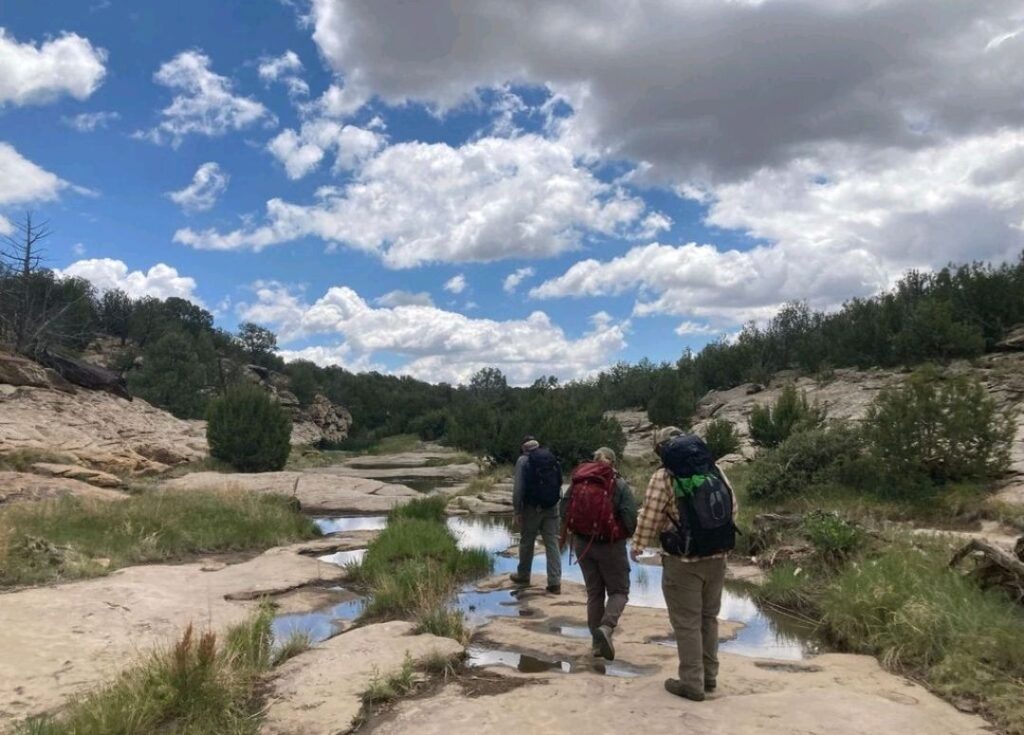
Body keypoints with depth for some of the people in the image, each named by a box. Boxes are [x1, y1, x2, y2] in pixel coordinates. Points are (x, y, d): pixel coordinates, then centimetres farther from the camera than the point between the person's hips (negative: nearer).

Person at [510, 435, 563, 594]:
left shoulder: (523, 460, -4)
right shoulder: (552, 458, 10)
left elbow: (518, 488, -10)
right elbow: (559, 484, 7)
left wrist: (517, 511, -5)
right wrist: (555, 502, 8)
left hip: (532, 508, -3)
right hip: (552, 507, 4)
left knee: (527, 542, 13)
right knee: (552, 543, 4)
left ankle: (523, 576, 28)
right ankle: (555, 582, 0)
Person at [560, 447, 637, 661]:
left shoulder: (577, 482, 1)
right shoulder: (619, 485, -9)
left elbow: (564, 512, 4)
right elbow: (630, 518, -14)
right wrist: (625, 534, 6)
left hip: (582, 543, 4)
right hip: (610, 544, -4)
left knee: (594, 592, 16)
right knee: (619, 590, 10)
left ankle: (598, 642, 18)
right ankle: (606, 627, -15)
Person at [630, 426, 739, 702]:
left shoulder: (664, 475, -10)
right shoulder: (714, 469, 8)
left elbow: (650, 516, -10)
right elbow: (732, 506, 11)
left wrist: (638, 546, 4)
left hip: (683, 560, -6)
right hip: (717, 556, 6)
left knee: (687, 622, 3)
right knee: (709, 617, 18)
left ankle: (692, 683, 8)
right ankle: (709, 676, 27)